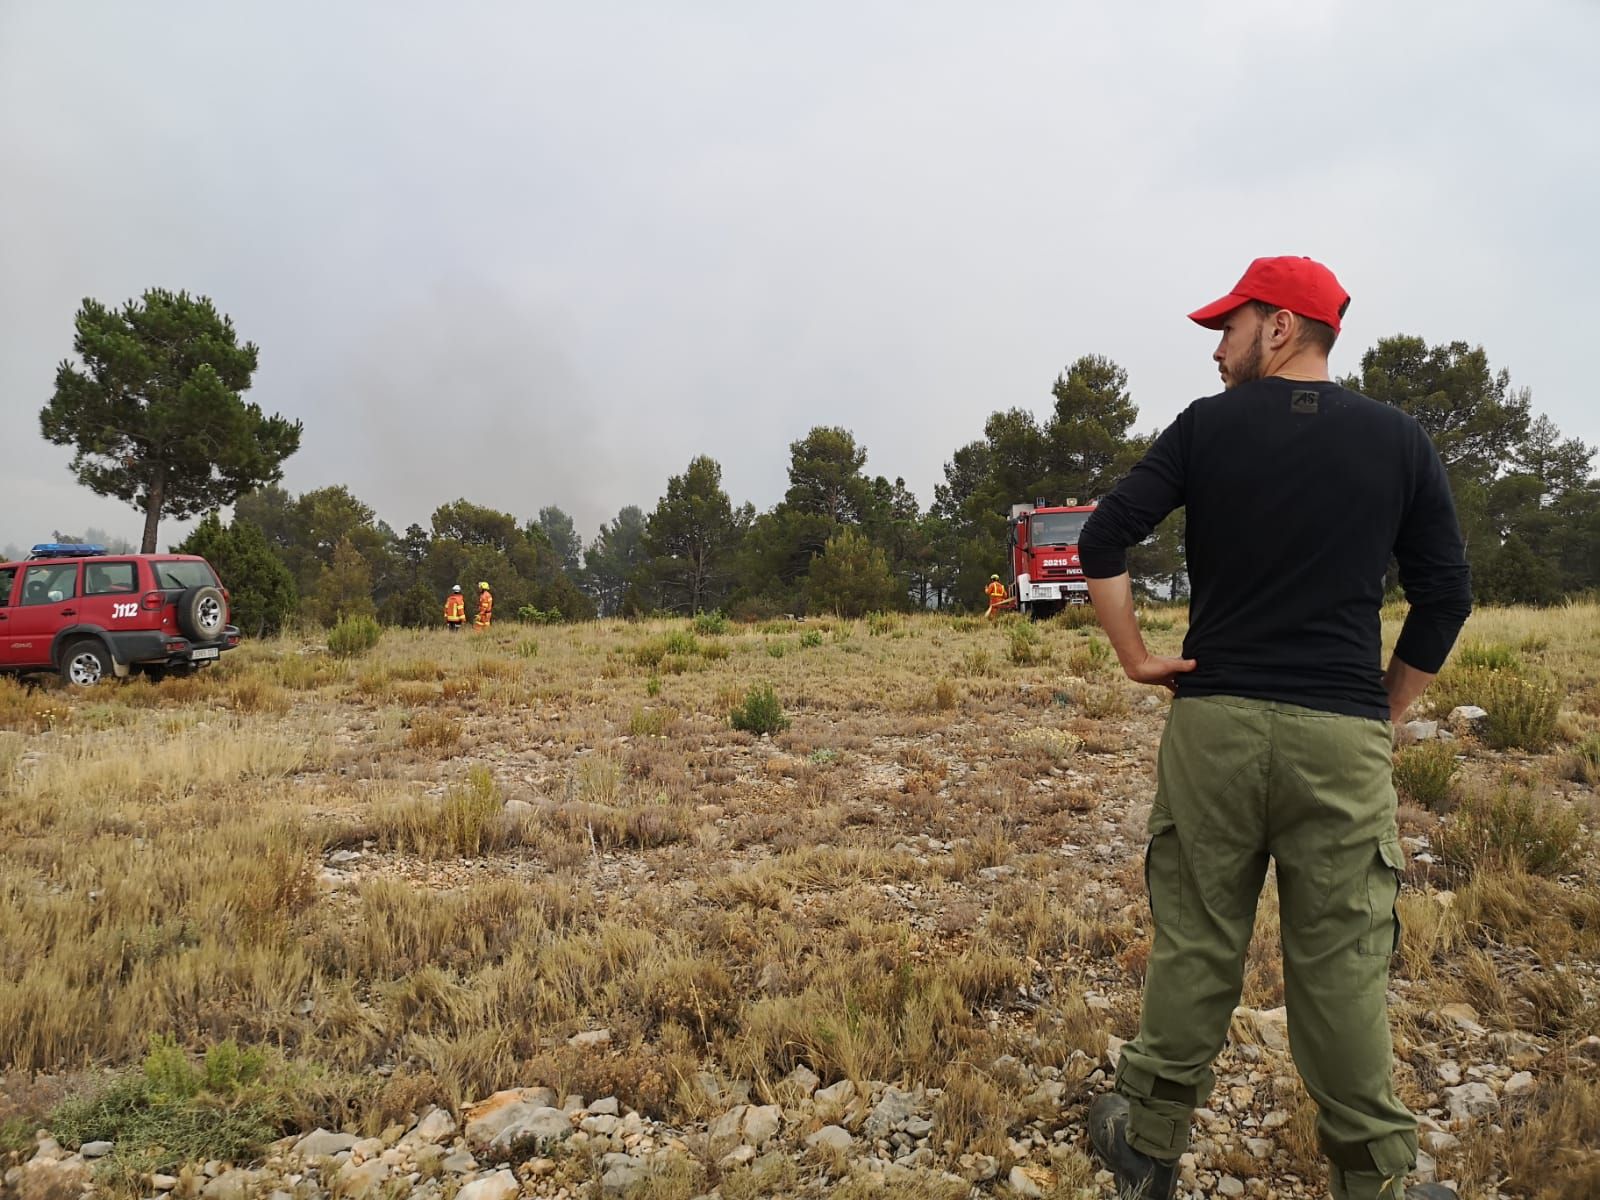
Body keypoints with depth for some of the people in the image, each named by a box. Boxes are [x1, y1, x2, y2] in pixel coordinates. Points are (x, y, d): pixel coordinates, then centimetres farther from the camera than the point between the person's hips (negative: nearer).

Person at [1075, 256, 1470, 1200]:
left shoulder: (1208, 426, 1)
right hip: (1343, 735, 1)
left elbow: (1103, 543, -6)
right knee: (1343, 963, 7)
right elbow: (1445, 596, 6)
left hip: (1214, 722, 0)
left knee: (1195, 945, 8)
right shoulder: (1400, 440, 6)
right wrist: (1385, 711, 14)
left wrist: (1136, 658, 3)